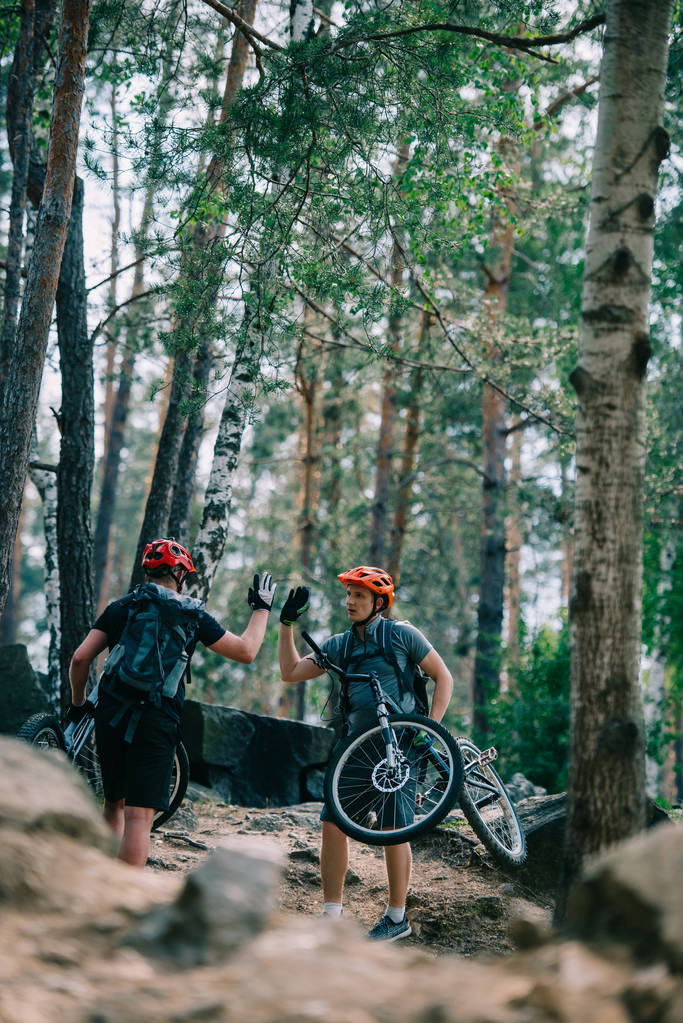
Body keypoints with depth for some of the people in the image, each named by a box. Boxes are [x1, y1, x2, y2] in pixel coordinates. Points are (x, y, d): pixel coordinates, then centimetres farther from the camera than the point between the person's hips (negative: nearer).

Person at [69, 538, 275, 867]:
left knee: (115, 805, 19)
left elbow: (80, 658, 1)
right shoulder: (192, 614, 3)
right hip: (155, 722, -4)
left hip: (110, 717, 4)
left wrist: (78, 702, 16)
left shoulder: (119, 608, 9)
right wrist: (261, 608, 21)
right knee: (139, 815, -7)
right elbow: (246, 651, 7)